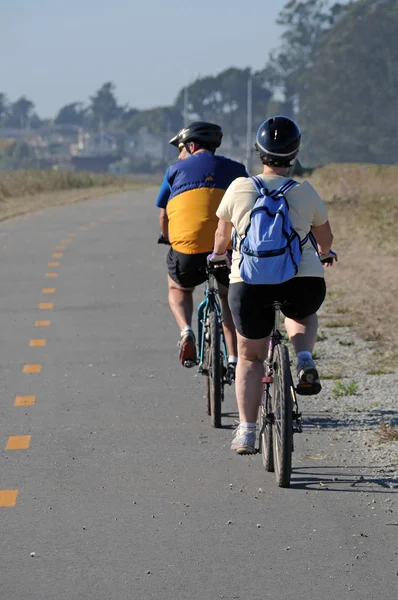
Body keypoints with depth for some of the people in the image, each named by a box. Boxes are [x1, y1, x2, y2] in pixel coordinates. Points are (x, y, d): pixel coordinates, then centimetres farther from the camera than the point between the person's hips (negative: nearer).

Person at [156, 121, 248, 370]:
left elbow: (164, 217, 18)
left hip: (188, 251, -1)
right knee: (229, 299, 29)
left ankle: (187, 332, 2)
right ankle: (234, 360, 17)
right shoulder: (235, 169, 18)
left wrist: (170, 240, 38)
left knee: (178, 289, 30)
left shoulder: (176, 170, 15)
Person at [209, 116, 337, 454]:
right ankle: (305, 362, 8)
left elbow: (222, 233, 21)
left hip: (250, 283, 0)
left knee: (250, 357, 17)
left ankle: (246, 430, 8)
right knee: (303, 316, 35)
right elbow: (324, 235, 23)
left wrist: (218, 254, 44)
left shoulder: (239, 188, 5)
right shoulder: (306, 193, 6)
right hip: (304, 282, 0)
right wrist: (324, 253, 47)